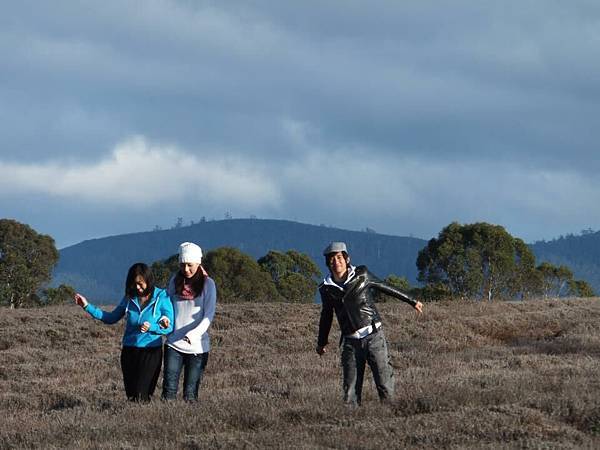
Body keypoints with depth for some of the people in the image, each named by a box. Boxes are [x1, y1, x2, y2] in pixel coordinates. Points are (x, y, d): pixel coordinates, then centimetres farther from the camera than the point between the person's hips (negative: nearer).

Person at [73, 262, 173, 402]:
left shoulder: (162, 297, -5)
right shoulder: (130, 297, 7)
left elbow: (169, 327, -4)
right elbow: (111, 318, 16)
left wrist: (151, 327, -22)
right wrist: (87, 306, 10)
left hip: (150, 352, -5)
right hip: (129, 351, 5)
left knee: (141, 396, -14)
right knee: (131, 395, 4)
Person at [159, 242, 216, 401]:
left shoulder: (207, 284, -3)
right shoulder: (175, 281, 8)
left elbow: (208, 316, -9)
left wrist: (193, 334, -25)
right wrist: (164, 318, -7)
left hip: (197, 346, -2)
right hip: (174, 344, 3)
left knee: (190, 393, 0)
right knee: (169, 389, -7)